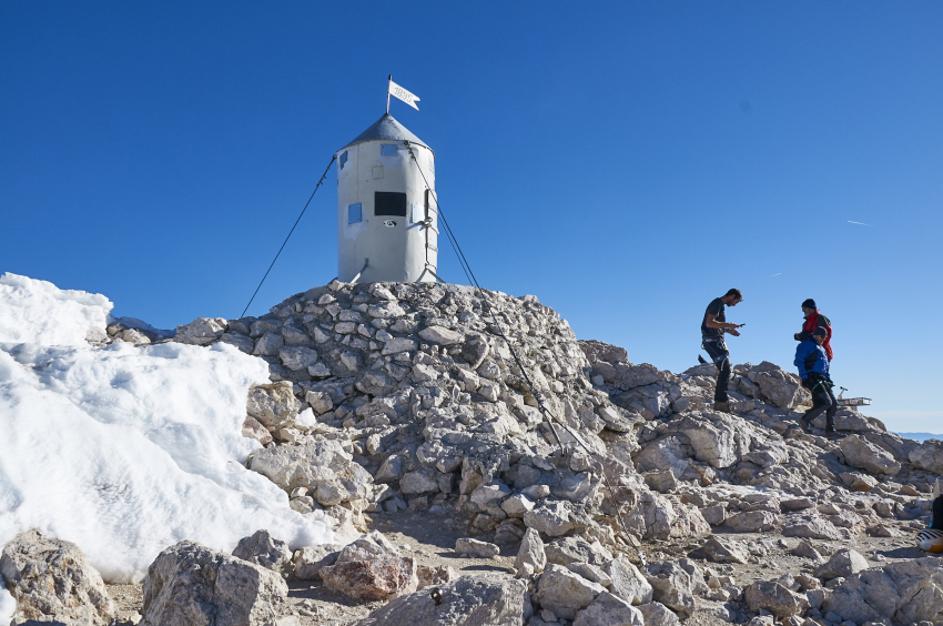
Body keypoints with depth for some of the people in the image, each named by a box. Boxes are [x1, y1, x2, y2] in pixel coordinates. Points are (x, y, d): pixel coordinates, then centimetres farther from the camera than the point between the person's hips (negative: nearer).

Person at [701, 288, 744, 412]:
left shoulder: (722, 305, 19)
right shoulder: (717, 303, -11)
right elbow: (709, 323, -23)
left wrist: (729, 330, 14)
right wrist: (729, 325, -20)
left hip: (718, 340, 10)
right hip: (711, 340, -10)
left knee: (724, 370, 11)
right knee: (725, 370, -15)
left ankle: (720, 401, 15)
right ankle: (721, 402, -16)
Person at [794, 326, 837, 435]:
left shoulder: (821, 348, 27)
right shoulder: (806, 345, -2)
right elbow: (798, 361, -11)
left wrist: (827, 379, 20)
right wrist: (804, 377, -18)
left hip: (822, 380, 9)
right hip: (812, 378, -9)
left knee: (834, 404, 4)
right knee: (826, 402, -18)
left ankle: (830, 430, 7)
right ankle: (806, 419, -6)